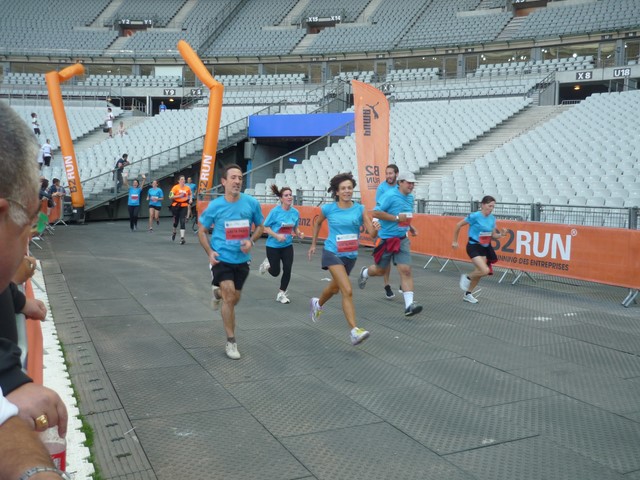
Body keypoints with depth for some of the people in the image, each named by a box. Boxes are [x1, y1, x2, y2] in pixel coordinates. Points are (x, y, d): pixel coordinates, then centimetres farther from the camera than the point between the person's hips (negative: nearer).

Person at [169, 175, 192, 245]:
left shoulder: (187, 188, 2)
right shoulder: (175, 187, -7)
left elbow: (190, 195, 23)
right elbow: (170, 196, -11)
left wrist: (190, 199, 4)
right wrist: (179, 196, -19)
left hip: (184, 206, 1)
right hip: (176, 206, -1)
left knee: (182, 221, -9)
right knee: (176, 220, 12)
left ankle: (182, 238, -11)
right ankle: (174, 232, 43)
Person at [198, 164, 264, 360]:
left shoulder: (252, 203, -7)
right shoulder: (215, 206, -10)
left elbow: (260, 226, 7)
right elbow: (201, 231, 3)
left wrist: (251, 241, -12)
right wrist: (209, 252, -12)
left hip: (241, 259, 3)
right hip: (222, 258, -3)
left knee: (234, 299, 16)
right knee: (229, 297, -15)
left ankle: (218, 291, 53)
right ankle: (231, 342, -2)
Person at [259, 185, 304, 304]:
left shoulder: (295, 212, -3)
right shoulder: (275, 211, -17)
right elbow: (265, 227, -12)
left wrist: (299, 233, -10)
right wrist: (277, 236, -25)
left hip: (287, 246, 3)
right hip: (273, 246, -3)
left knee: (287, 269, -6)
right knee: (275, 272, 6)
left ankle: (281, 294, 14)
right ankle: (267, 263, 42)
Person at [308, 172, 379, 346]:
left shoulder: (359, 209, -5)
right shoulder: (328, 208, -8)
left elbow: (372, 234, -12)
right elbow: (318, 223, 14)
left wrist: (375, 229, -34)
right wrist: (313, 244, 17)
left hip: (351, 256, 4)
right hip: (332, 253, -4)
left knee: (335, 287, 25)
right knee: (348, 291, -21)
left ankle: (318, 303, 57)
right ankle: (354, 331, -20)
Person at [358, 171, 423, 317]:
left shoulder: (410, 198, 9)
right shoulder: (390, 195, -16)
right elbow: (376, 213, -22)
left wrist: (410, 227, 12)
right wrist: (396, 218, -24)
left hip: (402, 239, 5)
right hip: (386, 239, -5)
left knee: (406, 270, -10)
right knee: (380, 270, 13)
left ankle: (409, 305, -13)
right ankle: (365, 272, 48)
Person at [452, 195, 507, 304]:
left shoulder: (492, 218, 2)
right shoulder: (475, 216, -17)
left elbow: (493, 236, 11)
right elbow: (458, 225, -8)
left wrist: (501, 234, -11)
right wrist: (455, 241, -2)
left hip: (485, 248, 7)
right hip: (473, 247, -7)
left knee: (479, 272, 12)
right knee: (485, 271, -21)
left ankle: (468, 294, 30)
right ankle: (467, 278, 8)